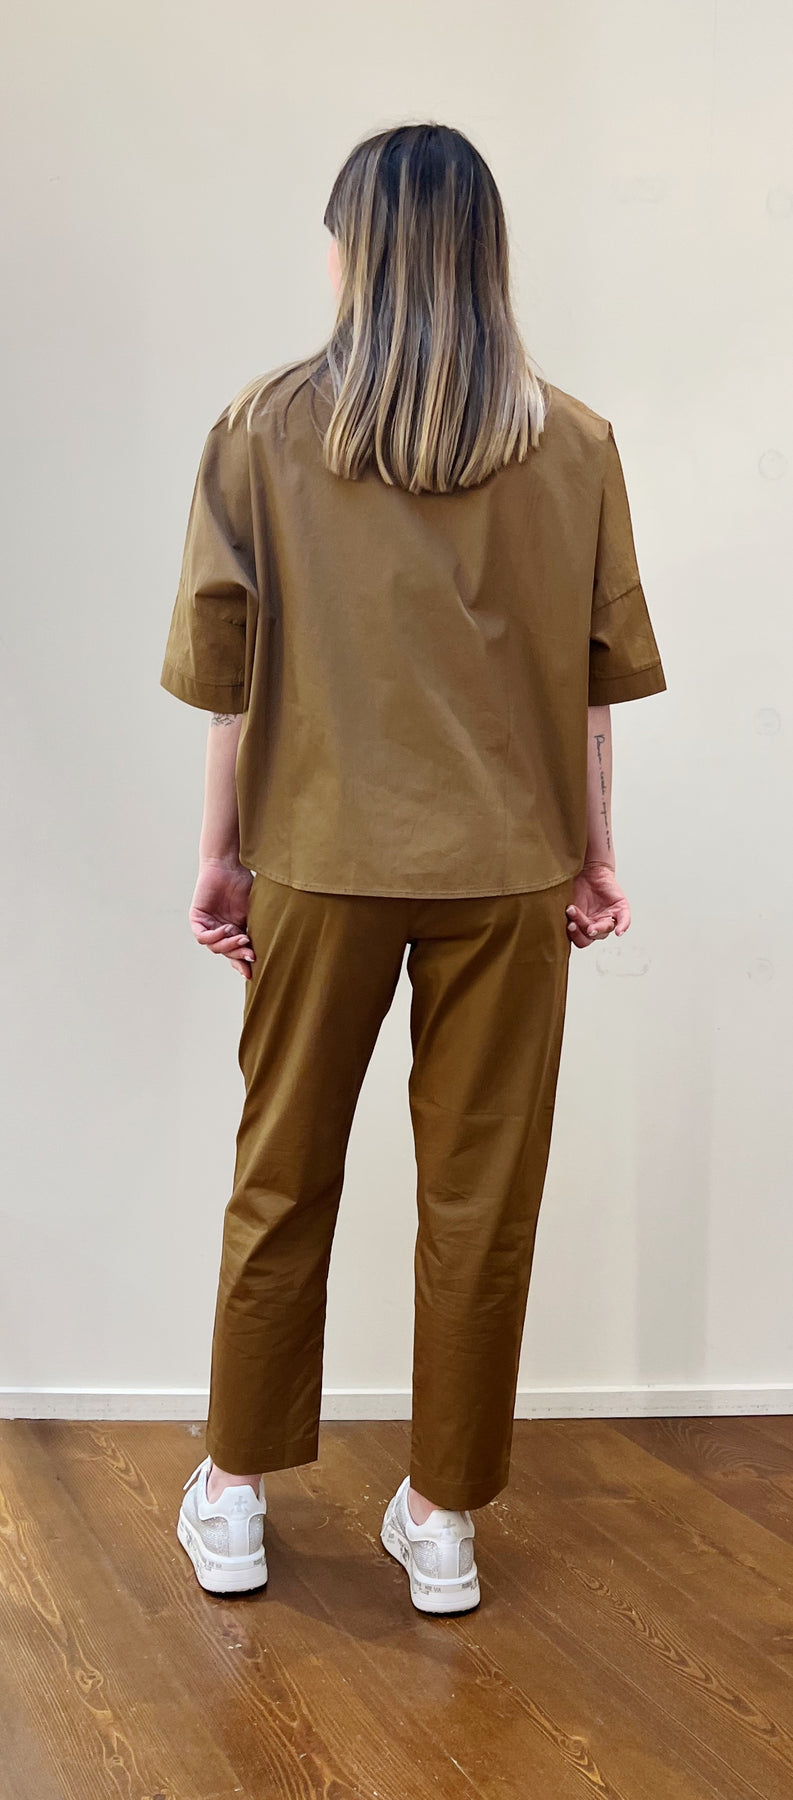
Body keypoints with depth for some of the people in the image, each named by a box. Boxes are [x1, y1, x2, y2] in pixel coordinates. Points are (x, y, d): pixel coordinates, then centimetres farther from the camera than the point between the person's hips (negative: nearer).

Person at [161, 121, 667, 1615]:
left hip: (321, 861, 0)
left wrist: (218, 853, 5)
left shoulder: (264, 428, -4)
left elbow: (225, 672, -3)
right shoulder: (573, 444, -2)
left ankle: (235, 1495, 26)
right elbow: (600, 680, 1)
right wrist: (595, 859, 11)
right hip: (506, 870, 0)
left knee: (282, 1178, 14)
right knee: (481, 1195, 10)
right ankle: (444, 1518, 20)